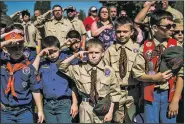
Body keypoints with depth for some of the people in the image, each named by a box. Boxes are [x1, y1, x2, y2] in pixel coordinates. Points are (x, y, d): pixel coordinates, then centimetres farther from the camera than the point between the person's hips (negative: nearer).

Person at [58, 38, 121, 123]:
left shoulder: (108, 71, -5)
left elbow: (114, 92, 0)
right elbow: (62, 67, 0)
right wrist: (75, 56, -10)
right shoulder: (80, 69, -2)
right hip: (86, 107, 1)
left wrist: (110, 112, -3)